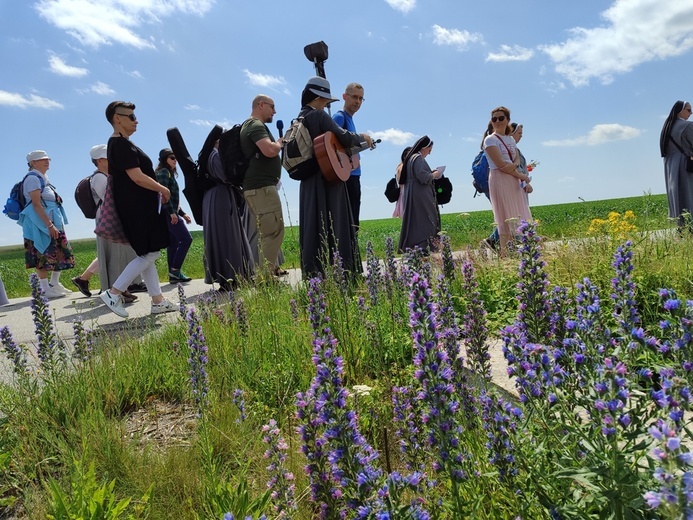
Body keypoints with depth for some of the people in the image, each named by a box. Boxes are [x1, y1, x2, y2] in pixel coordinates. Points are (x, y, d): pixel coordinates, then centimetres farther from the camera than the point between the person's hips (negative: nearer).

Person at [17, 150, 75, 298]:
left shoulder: (43, 178, 18)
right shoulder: (33, 178, -10)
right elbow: (36, 204, -18)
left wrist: (58, 223, 18)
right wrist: (49, 225, -24)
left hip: (53, 221, 9)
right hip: (40, 223, -9)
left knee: (61, 252, 9)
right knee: (43, 255, -6)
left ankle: (55, 283, 19)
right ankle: (44, 288, -1)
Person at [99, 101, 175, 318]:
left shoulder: (119, 143, 17)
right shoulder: (121, 144, -14)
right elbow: (138, 177, -21)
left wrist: (157, 191, 13)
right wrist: (163, 189, -7)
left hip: (139, 207, 10)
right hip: (138, 208, -10)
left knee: (147, 254, 10)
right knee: (151, 253, -7)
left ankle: (158, 301, 15)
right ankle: (113, 293, -3)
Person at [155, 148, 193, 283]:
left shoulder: (169, 173, 24)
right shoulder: (164, 172, -5)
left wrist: (182, 213, 20)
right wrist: (172, 212, -24)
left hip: (170, 213, 10)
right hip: (168, 213, -10)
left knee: (173, 244, 6)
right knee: (186, 239, -12)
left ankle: (174, 275, 6)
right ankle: (175, 270, -11)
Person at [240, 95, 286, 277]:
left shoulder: (250, 126, 23)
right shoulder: (256, 125, -10)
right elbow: (270, 150, -25)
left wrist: (278, 143, 16)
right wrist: (281, 142, -5)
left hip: (257, 186, 11)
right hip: (262, 187, -11)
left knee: (268, 232, 17)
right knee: (274, 231, -12)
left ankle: (273, 269, 23)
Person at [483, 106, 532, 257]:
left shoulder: (511, 139, 18)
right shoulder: (490, 139, -3)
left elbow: (517, 159, 8)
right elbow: (500, 164, -12)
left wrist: (514, 165, -15)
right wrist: (521, 175, -9)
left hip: (514, 181, 7)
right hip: (499, 180, -7)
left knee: (520, 217, 4)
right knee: (506, 218, -9)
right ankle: (505, 254, -7)